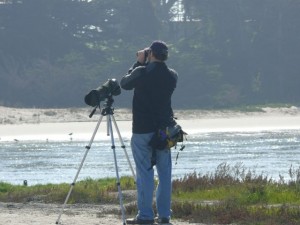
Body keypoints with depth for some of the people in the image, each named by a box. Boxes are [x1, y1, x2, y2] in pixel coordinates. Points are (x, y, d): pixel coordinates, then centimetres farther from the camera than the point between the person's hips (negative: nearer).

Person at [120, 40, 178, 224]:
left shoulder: (142, 72, -13)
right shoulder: (172, 76, 1)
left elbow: (124, 83, 4)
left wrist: (139, 63, 9)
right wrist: (144, 65, 12)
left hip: (142, 130, -4)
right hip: (164, 130, 4)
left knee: (145, 173, -2)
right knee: (165, 173, 9)